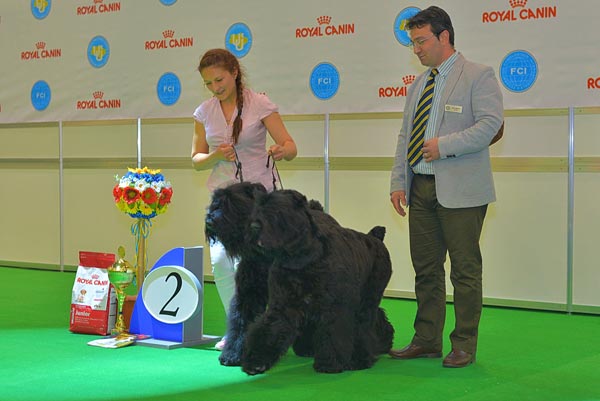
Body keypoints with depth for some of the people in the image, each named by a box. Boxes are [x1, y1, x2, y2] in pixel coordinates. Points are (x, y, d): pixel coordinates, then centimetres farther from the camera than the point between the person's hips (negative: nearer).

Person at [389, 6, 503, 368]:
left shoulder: (478, 76, -3)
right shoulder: (419, 84, 18)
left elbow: (490, 124, -14)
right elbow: (406, 137, 19)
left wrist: (444, 145, -19)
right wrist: (398, 182, 10)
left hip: (459, 190, -7)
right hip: (421, 188, 7)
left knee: (465, 270, -1)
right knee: (425, 269, 10)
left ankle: (464, 347, 7)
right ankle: (427, 341, 19)